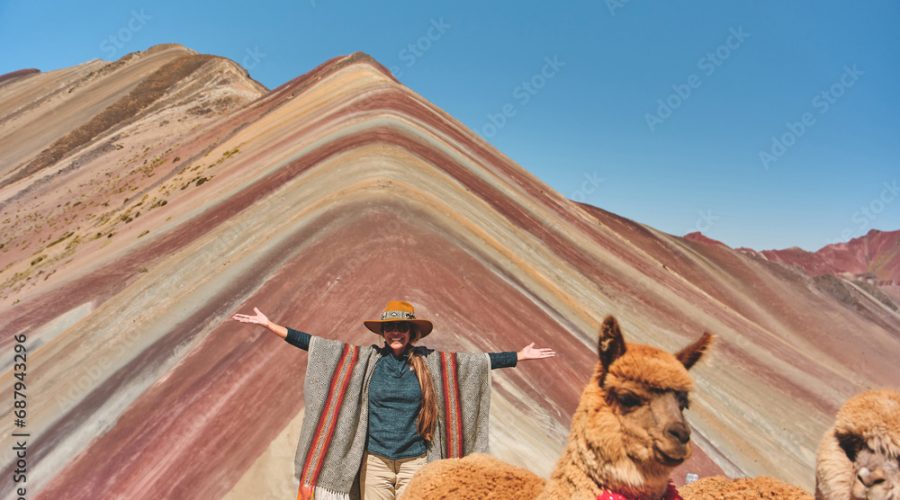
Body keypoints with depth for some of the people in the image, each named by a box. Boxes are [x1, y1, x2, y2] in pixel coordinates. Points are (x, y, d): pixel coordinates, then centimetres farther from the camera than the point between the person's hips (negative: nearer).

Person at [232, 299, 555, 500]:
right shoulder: (365, 360, -1)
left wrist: (520, 356, 3)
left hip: (415, 461, 0)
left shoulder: (431, 363, 0)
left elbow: (479, 361, 3)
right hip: (375, 460, 0)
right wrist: (269, 325, -5)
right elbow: (314, 344, -3)